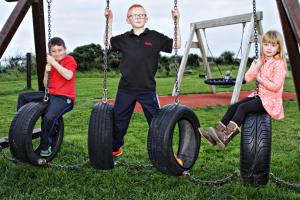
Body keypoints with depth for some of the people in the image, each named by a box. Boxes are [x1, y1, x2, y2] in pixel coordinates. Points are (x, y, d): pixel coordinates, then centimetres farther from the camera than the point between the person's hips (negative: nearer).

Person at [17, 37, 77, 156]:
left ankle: (45, 147, -10)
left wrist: (54, 63, -17)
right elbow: (46, 85, 14)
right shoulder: (51, 63, 18)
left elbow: (69, 76, -22)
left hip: (64, 97, -8)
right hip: (51, 94, 8)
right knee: (23, 96, 4)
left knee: (49, 118, -33)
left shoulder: (69, 60, -1)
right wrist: (47, 72, -4)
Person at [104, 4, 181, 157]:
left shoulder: (155, 37, -1)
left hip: (148, 89, -2)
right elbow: (108, 41, 20)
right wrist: (109, 20, 14)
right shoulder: (123, 39, 5)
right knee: (118, 120, 12)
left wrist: (176, 22, -3)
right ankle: (115, 149, 30)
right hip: (126, 89, 2)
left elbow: (177, 44, 4)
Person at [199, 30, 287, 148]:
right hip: (259, 95, 8)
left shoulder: (279, 64, -11)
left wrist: (260, 79, -11)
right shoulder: (259, 62, 11)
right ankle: (217, 132, -10)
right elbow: (248, 78, -1)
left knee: (243, 107, -26)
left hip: (271, 99, -8)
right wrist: (258, 64, -10)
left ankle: (226, 136, -32)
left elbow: (276, 86, -20)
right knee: (233, 107, -7)